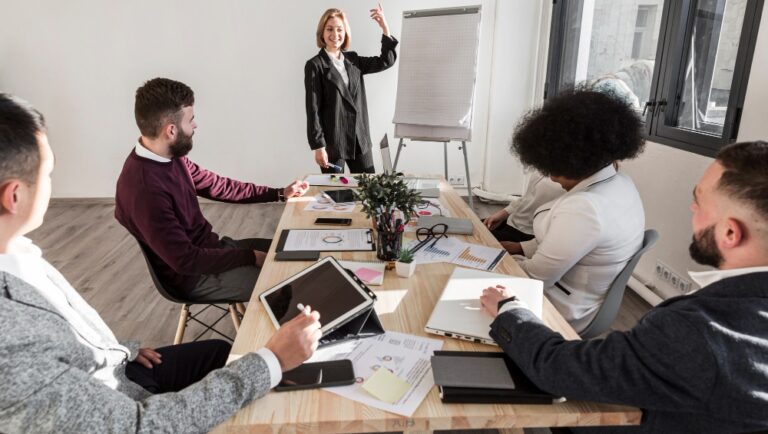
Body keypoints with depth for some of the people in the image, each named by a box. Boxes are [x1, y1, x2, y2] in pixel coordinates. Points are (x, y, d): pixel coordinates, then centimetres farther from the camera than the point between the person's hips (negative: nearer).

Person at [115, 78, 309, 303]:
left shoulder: (168, 157, -3)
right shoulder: (143, 188, -31)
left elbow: (216, 185, 10)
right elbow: (185, 260, -29)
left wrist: (279, 193, 9)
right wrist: (250, 257, -20)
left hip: (210, 247, 9)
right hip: (194, 274, -9)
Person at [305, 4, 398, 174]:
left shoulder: (353, 60, 10)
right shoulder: (315, 65, -7)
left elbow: (386, 61, 11)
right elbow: (313, 109, -10)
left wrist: (385, 28, 1)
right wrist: (318, 146, -15)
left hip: (359, 139, 5)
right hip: (332, 141, -5)